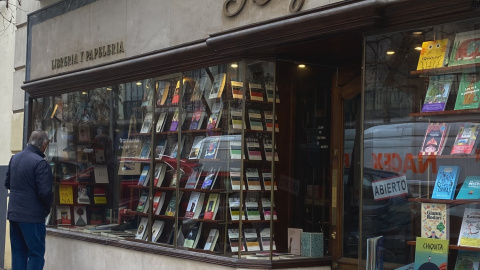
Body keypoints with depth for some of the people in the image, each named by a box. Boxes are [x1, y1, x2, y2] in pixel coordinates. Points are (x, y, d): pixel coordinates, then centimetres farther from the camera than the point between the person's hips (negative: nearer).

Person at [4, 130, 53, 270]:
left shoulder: (14, 158, 7)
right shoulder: (40, 163, -17)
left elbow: (7, 183, 17)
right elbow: (45, 192, -19)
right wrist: (48, 206, 0)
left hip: (13, 213, 7)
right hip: (32, 215, -7)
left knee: (18, 252, 15)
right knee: (36, 253, 0)